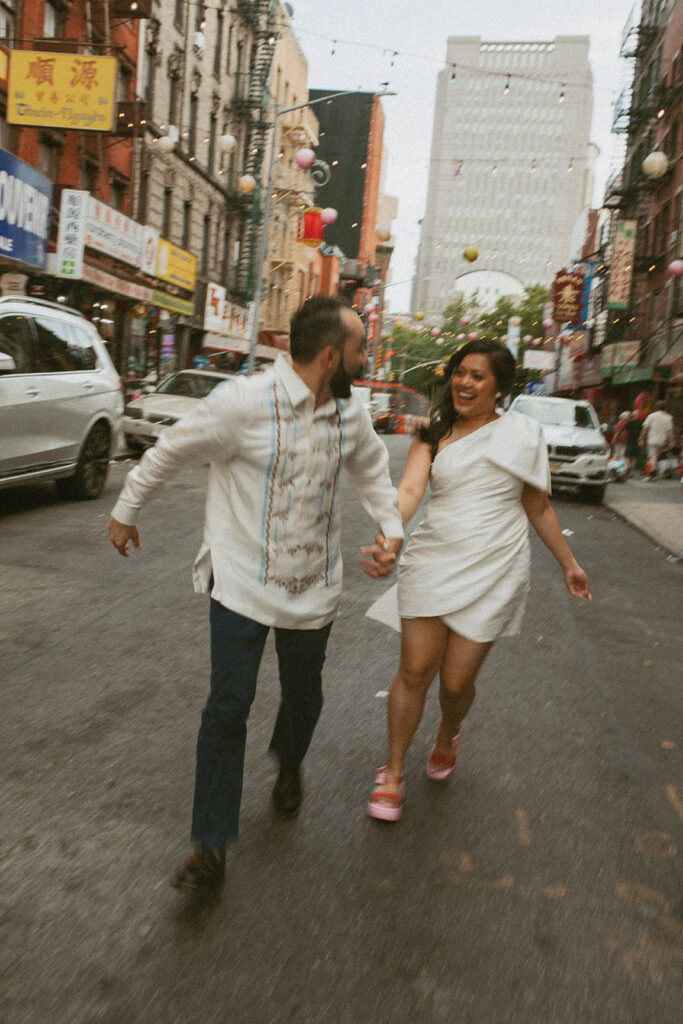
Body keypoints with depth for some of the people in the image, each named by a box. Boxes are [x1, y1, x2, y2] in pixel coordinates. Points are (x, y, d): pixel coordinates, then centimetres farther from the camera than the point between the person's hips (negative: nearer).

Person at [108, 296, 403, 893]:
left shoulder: (350, 414, -1)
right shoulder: (244, 402, -19)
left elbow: (373, 471, 18)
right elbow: (168, 453, -6)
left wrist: (392, 530, 2)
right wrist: (125, 512, 6)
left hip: (313, 588, 5)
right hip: (242, 581, -4)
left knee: (303, 696, 18)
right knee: (228, 708, -4)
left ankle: (289, 766, 52)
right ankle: (212, 845, 11)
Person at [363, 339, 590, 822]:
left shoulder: (521, 433, 1)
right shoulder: (433, 433, 4)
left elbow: (538, 507, 10)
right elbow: (410, 487, -14)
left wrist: (568, 562, 15)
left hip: (492, 570, -1)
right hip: (433, 561, 2)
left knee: (456, 681, 3)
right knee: (415, 671, 1)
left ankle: (449, 732, 40)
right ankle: (393, 773, 21)